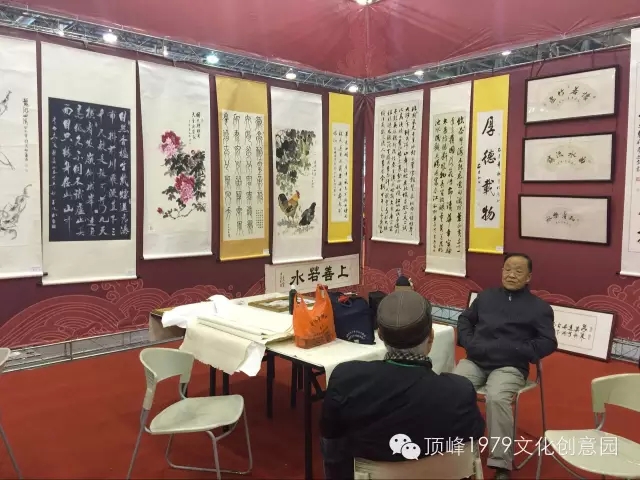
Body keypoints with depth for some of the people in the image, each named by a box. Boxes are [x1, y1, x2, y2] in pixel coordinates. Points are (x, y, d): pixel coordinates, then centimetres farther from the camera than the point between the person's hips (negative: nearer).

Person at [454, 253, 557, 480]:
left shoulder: (539, 306, 11)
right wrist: (468, 343, 4)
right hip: (475, 361, 3)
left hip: (509, 367, -3)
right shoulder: (485, 296, 22)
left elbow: (548, 343, 2)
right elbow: (465, 319, 25)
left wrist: (514, 350, -12)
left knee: (496, 398, -34)